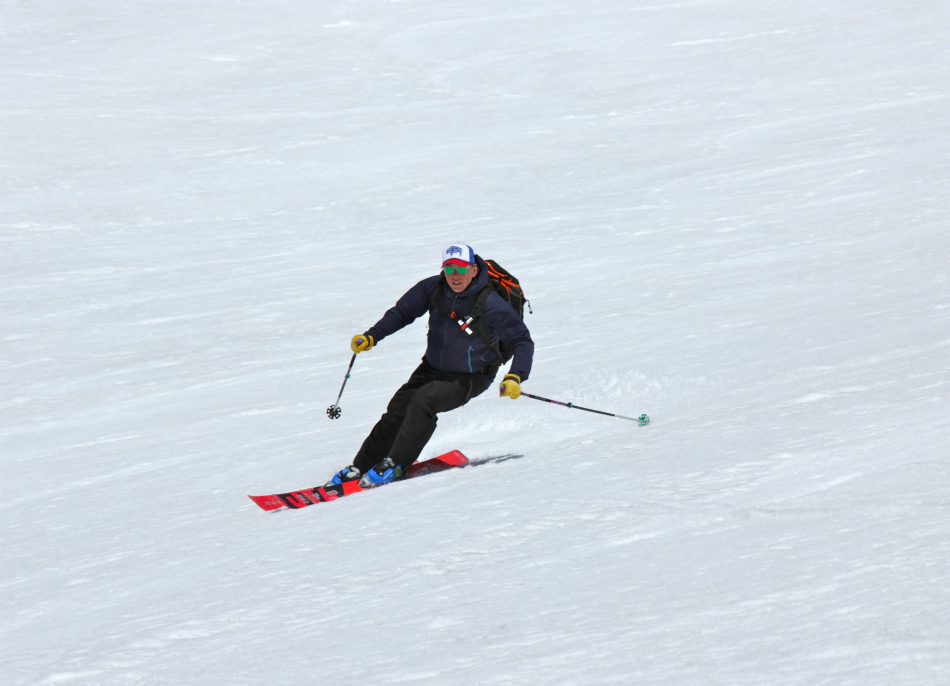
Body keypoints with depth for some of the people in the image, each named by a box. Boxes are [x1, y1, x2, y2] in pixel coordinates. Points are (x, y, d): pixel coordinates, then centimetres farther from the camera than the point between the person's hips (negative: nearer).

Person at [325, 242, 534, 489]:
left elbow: (523, 341, -18)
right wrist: (371, 337, -10)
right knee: (396, 412, -5)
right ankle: (360, 468, 8)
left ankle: (396, 465, -21)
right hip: (433, 367, 5)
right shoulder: (433, 289, -14)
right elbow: (401, 313, 2)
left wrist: (515, 377, -33)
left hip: (471, 378, -5)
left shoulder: (491, 305, -26)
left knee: (422, 400, -27)